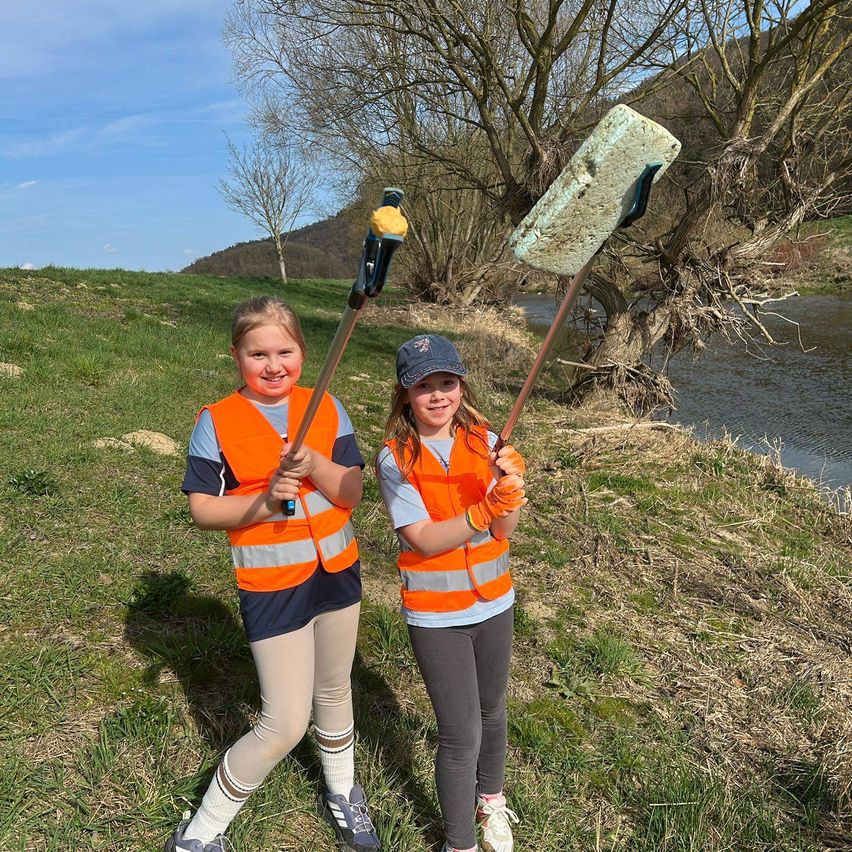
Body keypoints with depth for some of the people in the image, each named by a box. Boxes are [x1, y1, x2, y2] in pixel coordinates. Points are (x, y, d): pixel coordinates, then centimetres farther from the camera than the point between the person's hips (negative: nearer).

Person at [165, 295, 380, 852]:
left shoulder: (327, 410, -3)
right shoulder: (217, 422, -10)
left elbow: (352, 492, -7)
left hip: (337, 572, 4)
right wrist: (264, 502, -25)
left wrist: (314, 465, -26)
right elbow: (203, 510, -10)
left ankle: (342, 794, 49)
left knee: (335, 691, 23)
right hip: (272, 586, -4)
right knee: (285, 726, -1)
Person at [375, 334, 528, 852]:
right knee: (462, 735, 3)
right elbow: (425, 540, -20)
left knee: (493, 710, 22)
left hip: (493, 603, 4)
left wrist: (508, 488, -33)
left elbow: (505, 530, -12)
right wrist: (486, 510, -33)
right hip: (435, 616, -3)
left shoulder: (484, 443, -7)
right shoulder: (395, 459, -15)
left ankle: (491, 799, 51)